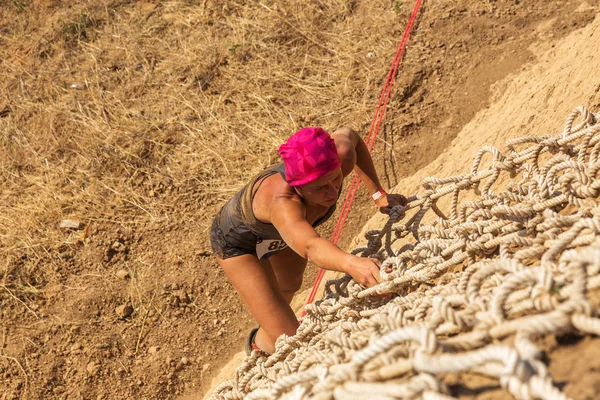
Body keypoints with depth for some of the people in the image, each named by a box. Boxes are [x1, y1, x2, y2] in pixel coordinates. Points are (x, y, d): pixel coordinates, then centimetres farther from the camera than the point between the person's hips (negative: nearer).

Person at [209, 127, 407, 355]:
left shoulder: (342, 156, -34)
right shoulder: (282, 202, -49)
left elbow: (348, 134, -9)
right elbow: (310, 247, -69)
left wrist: (378, 193, -12)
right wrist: (352, 264, -89)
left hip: (282, 231, 6)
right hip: (239, 243, -6)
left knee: (290, 287, 36)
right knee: (288, 343, -14)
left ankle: (261, 338, 67)